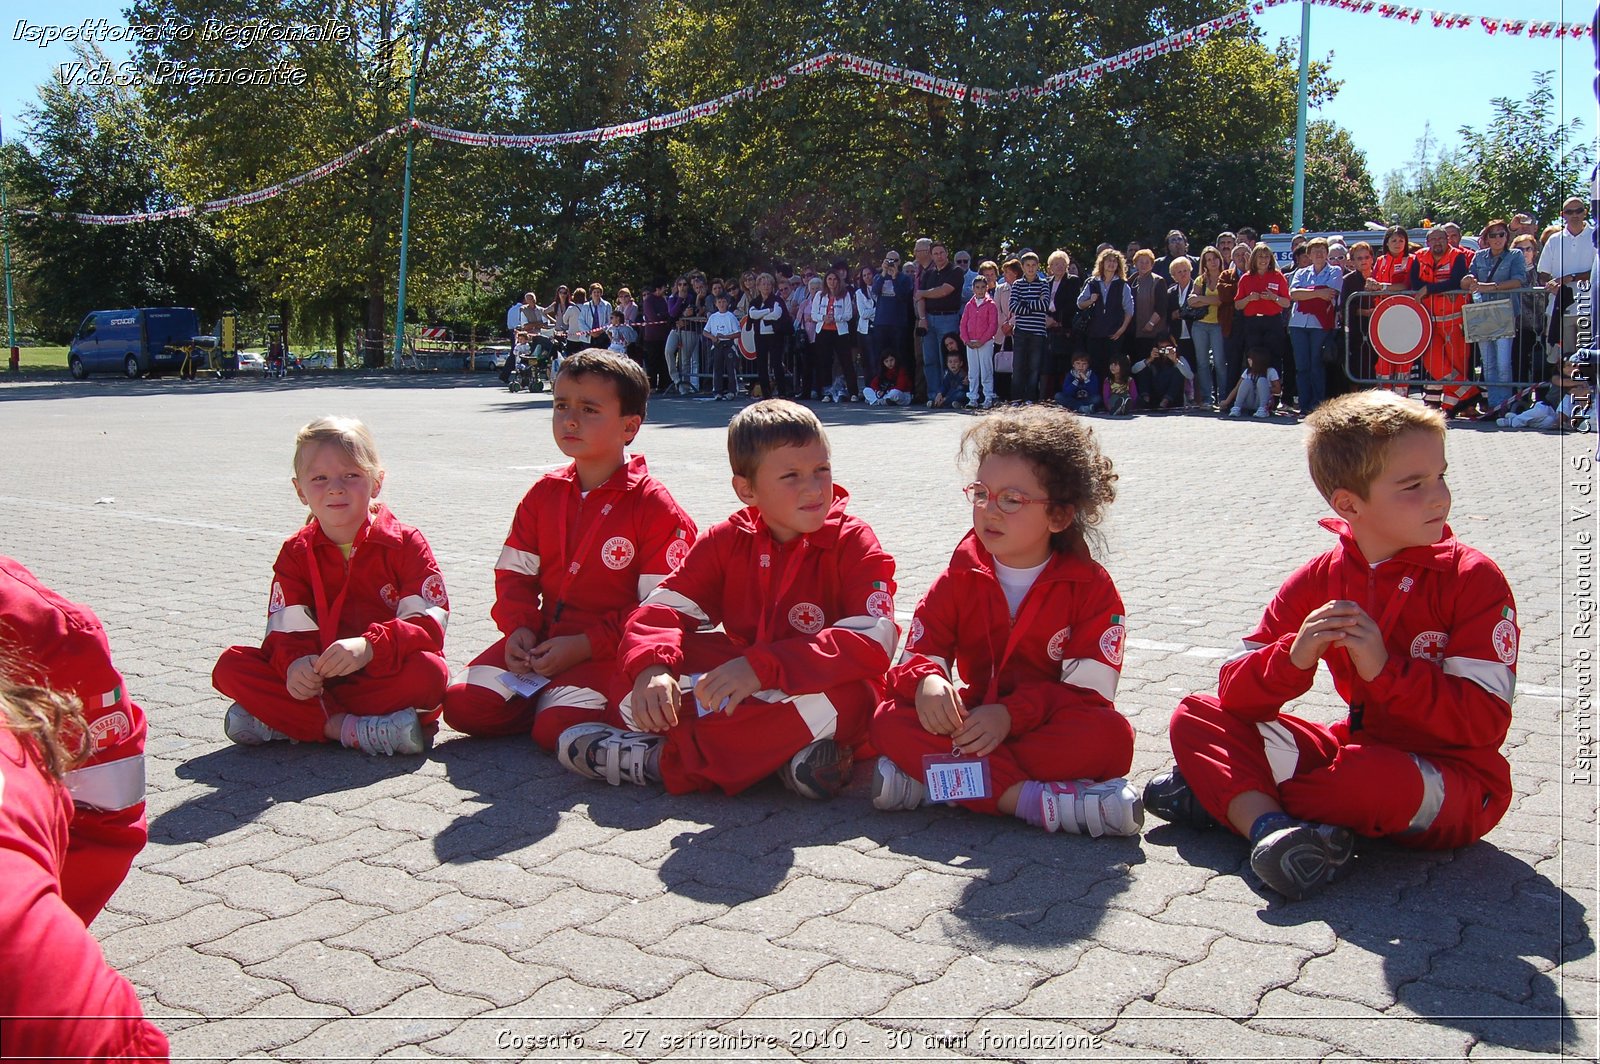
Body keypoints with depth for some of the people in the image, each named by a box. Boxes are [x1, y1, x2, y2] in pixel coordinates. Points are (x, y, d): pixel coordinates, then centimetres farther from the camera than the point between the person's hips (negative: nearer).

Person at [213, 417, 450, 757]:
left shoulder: (405, 544, -4)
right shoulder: (295, 553, 6)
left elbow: (429, 624, -16)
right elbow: (288, 631, -3)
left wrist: (369, 647, -33)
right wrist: (295, 663, -28)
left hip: (387, 674, -2)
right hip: (317, 675, 3)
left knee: (429, 672, -36)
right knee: (230, 666, -17)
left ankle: (280, 721, -28)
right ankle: (346, 728, -31)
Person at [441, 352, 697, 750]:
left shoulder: (653, 505, -10)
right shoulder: (544, 493, 9)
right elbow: (514, 572, 11)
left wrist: (584, 646, -19)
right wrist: (518, 627, -9)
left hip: (608, 652, -5)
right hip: (541, 639, 5)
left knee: (556, 729, -26)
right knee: (462, 704, -11)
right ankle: (547, 697, 10)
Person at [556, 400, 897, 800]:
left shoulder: (853, 543, -10)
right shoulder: (728, 541, 2)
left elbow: (872, 643, -25)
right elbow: (662, 607, -5)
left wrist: (762, 668, -35)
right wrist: (650, 666, -30)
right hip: (743, 689, 3)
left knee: (840, 695, -37)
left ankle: (661, 759, -28)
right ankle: (784, 749, -25)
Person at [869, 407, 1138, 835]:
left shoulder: (1091, 586, -4)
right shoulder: (960, 578, 4)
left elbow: (1089, 690, -13)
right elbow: (920, 652, -2)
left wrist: (1012, 714, -28)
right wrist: (926, 681, -28)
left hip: (1049, 728, -2)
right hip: (975, 717, 2)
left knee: (1111, 738, -34)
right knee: (889, 719, -23)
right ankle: (1031, 799, -36)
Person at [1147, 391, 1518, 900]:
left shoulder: (1473, 579, -9)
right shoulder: (1320, 579, 1)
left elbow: (1485, 721, -17)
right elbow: (1237, 693, -6)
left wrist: (1385, 668, -27)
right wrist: (1293, 657, -26)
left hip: (1454, 784, -4)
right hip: (1361, 747, 5)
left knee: (1377, 778, -40)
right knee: (1196, 715, -4)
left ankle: (1222, 797, -17)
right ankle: (1270, 826, -31)